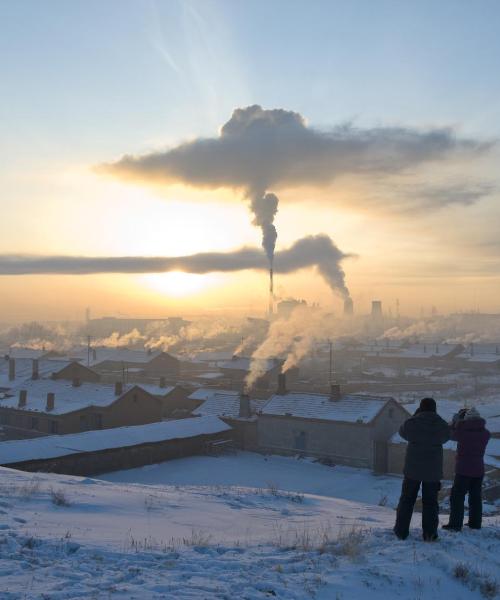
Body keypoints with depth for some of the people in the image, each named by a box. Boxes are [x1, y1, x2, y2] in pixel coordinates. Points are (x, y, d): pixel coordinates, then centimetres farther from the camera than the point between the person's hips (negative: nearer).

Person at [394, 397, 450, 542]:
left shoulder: (412, 422, -12)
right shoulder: (442, 425, -6)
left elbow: (402, 432, 9)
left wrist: (416, 415, 11)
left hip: (413, 468, -1)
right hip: (433, 470, 1)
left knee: (407, 500, 12)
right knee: (430, 502, 10)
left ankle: (401, 531, 14)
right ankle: (429, 533, 9)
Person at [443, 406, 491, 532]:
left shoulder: (462, 432, -15)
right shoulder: (485, 433, -3)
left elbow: (450, 434, 3)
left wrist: (456, 418, 11)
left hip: (463, 470, -4)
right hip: (479, 469, 4)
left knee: (457, 497, 3)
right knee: (475, 497, 15)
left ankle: (455, 524, 1)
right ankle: (475, 523, 21)